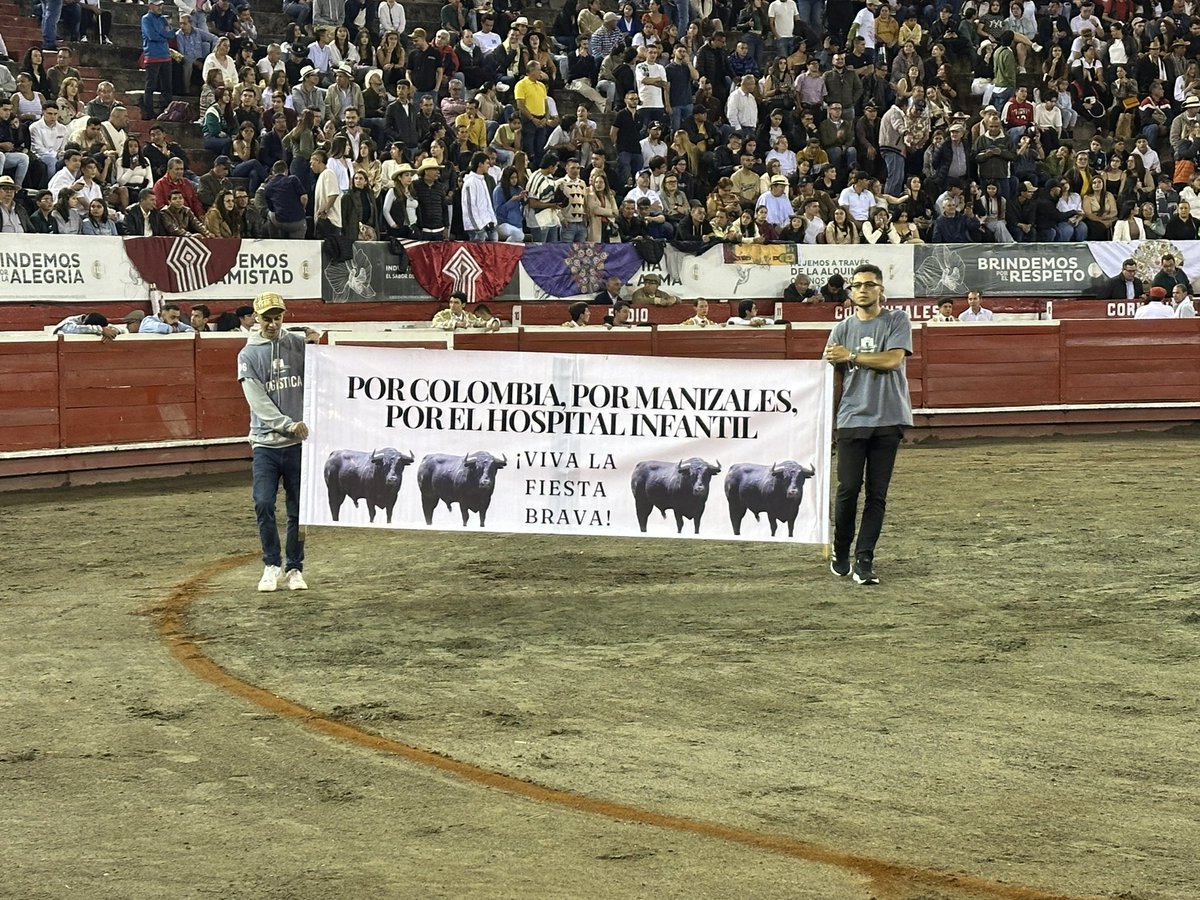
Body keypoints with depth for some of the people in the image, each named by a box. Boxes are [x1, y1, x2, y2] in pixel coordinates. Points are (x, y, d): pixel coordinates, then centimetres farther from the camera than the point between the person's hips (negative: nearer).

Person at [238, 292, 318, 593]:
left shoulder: (299, 344, 5)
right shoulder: (248, 355, 0)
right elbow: (259, 402, -8)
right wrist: (288, 425, -19)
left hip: (298, 443, 1)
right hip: (266, 443, -1)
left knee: (298, 508, 5)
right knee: (264, 504, -9)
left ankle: (295, 569, 16)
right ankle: (272, 566, 6)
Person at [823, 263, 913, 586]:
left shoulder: (897, 321, 3)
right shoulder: (843, 329, 10)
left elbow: (892, 359, -12)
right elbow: (835, 378, 12)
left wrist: (851, 357, -10)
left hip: (888, 419, -1)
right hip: (851, 419, 1)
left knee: (877, 494, -1)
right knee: (848, 489, -3)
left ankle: (864, 560, 2)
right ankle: (841, 553, 14)